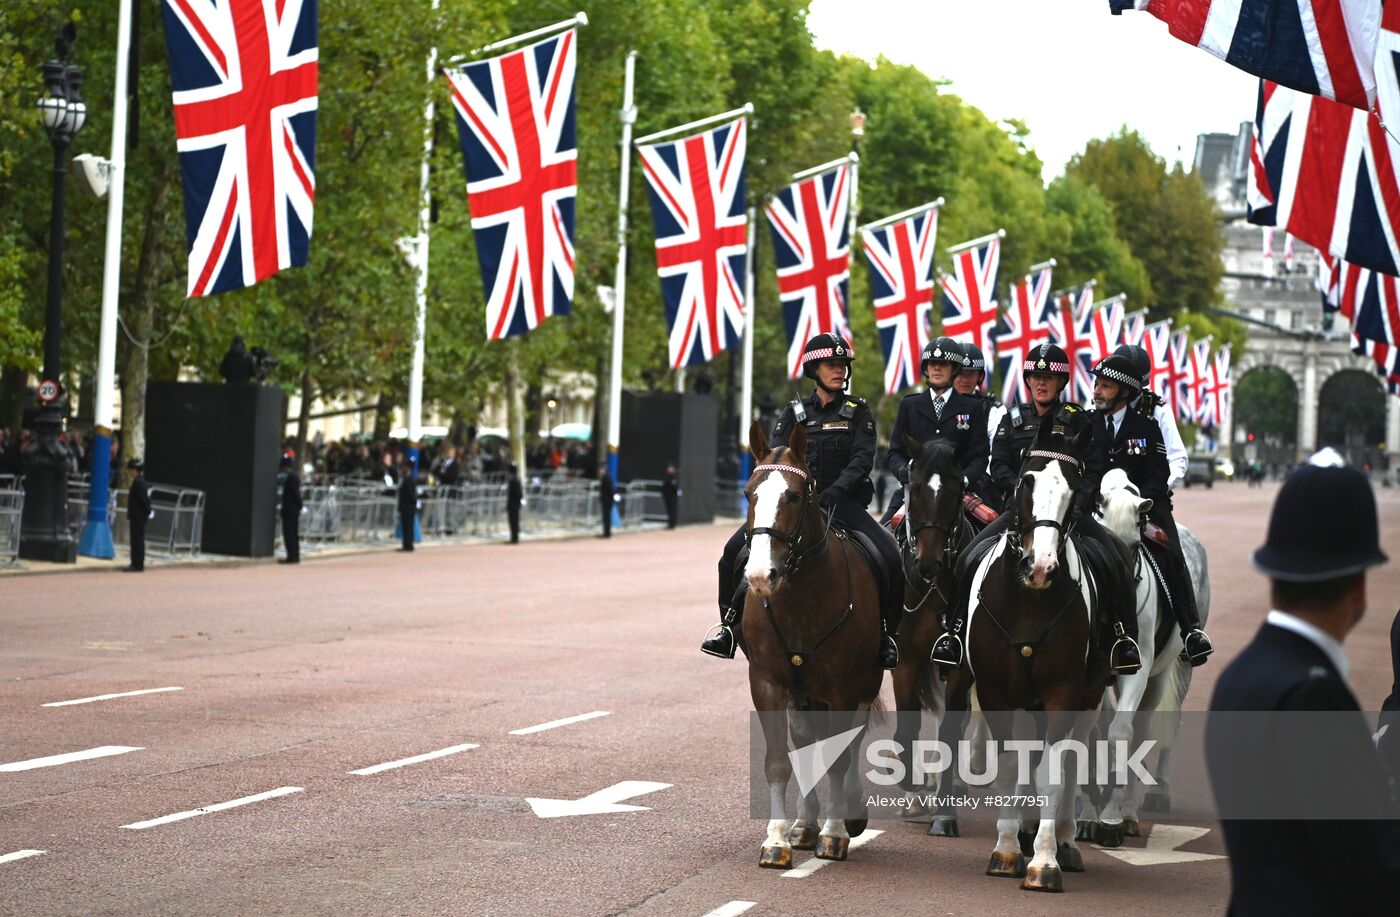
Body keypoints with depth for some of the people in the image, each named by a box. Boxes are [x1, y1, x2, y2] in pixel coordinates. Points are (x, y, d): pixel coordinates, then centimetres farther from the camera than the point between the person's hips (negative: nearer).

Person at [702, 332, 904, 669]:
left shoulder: (858, 411, 7)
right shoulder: (795, 413, 13)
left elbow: (863, 458, -5)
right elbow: (773, 455, 2)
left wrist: (836, 489, -21)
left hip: (843, 502, -2)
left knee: (892, 559, -24)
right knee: (735, 549, -17)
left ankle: (885, 633, -6)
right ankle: (729, 624, -3)